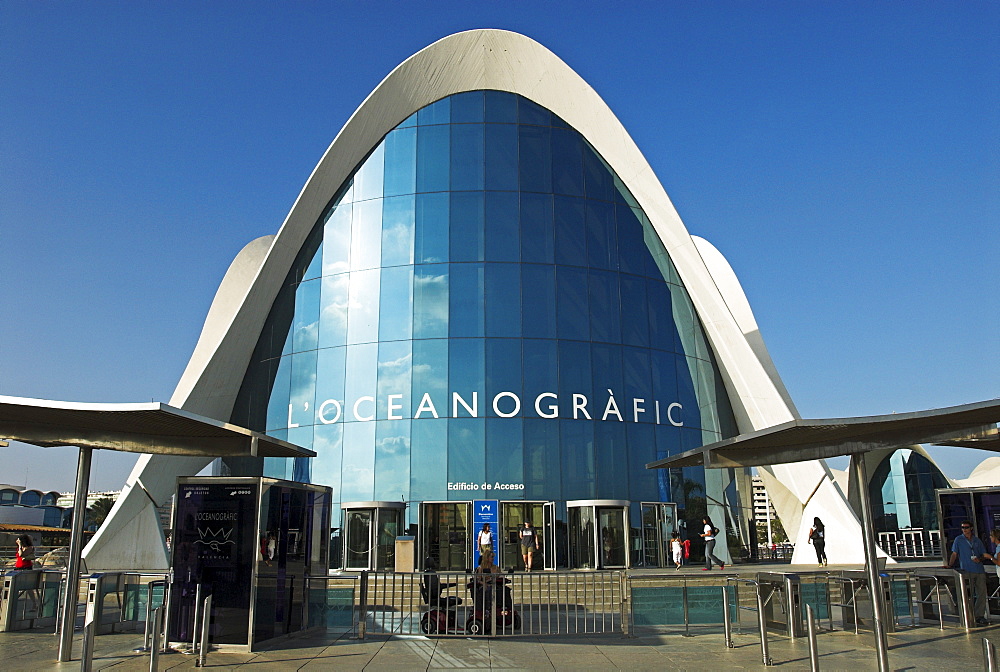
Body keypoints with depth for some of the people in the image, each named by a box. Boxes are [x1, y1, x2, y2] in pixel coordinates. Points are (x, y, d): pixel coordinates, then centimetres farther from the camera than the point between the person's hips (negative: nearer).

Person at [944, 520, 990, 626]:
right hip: (967, 571, -3)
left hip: (980, 570, 3)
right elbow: (954, 554, 4)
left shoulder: (977, 540, 15)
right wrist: (950, 565, -8)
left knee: (982, 593, 1)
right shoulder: (959, 540, 7)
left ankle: (979, 616, 10)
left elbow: (984, 555, 17)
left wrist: (979, 559, -4)